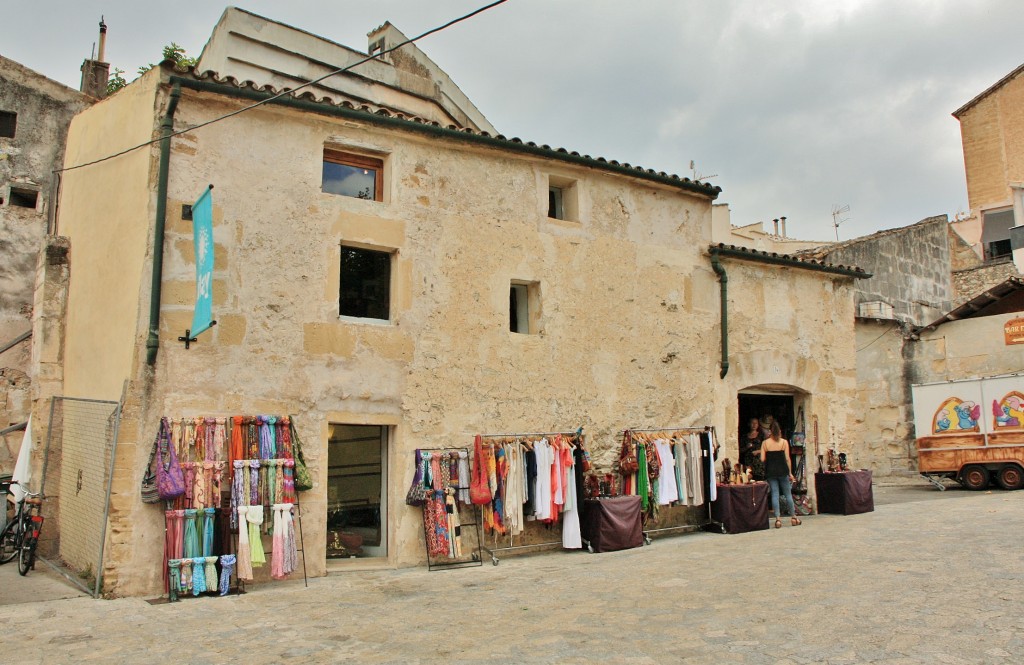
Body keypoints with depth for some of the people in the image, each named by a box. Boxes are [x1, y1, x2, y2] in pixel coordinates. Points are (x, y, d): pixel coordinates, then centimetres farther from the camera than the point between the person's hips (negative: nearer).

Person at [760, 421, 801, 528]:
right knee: (788, 494, 9)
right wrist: (790, 473, 4)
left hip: (770, 471, 1)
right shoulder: (784, 442, -2)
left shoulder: (765, 443, 0)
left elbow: (762, 459, -3)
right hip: (783, 471, -1)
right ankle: (793, 517, 17)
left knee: (774, 494, 3)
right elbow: (787, 458, -2)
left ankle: (778, 518, -2)